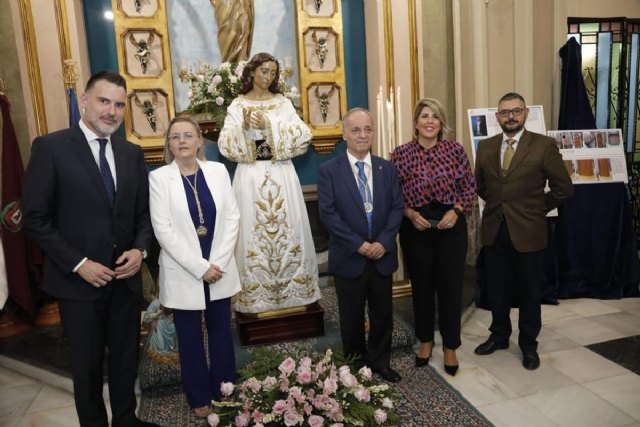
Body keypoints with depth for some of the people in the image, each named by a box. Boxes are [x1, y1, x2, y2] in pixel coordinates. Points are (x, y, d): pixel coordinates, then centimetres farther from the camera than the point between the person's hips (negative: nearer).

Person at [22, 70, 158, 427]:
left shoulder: (133, 153, 6)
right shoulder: (51, 147, -8)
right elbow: (35, 218, -10)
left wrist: (140, 249, -9)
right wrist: (78, 263, -15)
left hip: (126, 278, 4)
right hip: (79, 281, -4)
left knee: (127, 358, 17)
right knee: (88, 364, 14)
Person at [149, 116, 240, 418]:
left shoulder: (218, 170, 1)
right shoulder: (158, 177, -6)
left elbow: (232, 217, -2)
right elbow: (163, 230, -11)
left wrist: (218, 262, -10)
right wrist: (199, 267, -15)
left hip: (219, 269, 2)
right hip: (183, 273, -2)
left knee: (221, 333, 14)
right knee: (190, 338, 12)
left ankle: (225, 391, 33)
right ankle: (199, 398, 31)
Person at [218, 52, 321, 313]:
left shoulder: (283, 103, 7)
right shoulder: (238, 105, 5)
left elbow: (303, 136, -6)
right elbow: (226, 146, -3)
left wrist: (269, 125, -15)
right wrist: (244, 126, -19)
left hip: (281, 176, 1)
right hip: (250, 177, -1)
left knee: (287, 229, 5)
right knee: (253, 231, 2)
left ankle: (291, 288, 18)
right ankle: (257, 294, 15)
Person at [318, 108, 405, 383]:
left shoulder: (387, 168, 5)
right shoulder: (328, 170, -6)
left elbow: (397, 207, 1)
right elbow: (327, 213, -12)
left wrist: (383, 242, -13)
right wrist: (359, 244, -17)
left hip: (382, 255, 3)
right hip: (349, 257, -3)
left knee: (383, 313, 14)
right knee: (352, 316, 12)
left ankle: (380, 362, 34)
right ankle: (355, 365, 31)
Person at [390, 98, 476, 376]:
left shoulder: (455, 150, -1)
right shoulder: (401, 154, -2)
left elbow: (469, 187, 3)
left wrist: (456, 210, -12)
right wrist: (410, 213, -14)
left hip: (451, 225, 0)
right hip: (416, 228, 0)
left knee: (451, 286, 7)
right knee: (421, 286, 13)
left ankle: (450, 347, 25)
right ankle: (425, 340, 34)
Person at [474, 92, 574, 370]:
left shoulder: (544, 145, -8)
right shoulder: (486, 147, 4)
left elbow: (563, 188, -4)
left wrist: (537, 209, 1)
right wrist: (497, 204, 11)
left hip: (527, 232, -3)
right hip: (493, 231, 4)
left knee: (529, 292, 11)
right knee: (496, 290, 14)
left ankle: (528, 345, 29)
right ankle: (499, 335, 34)